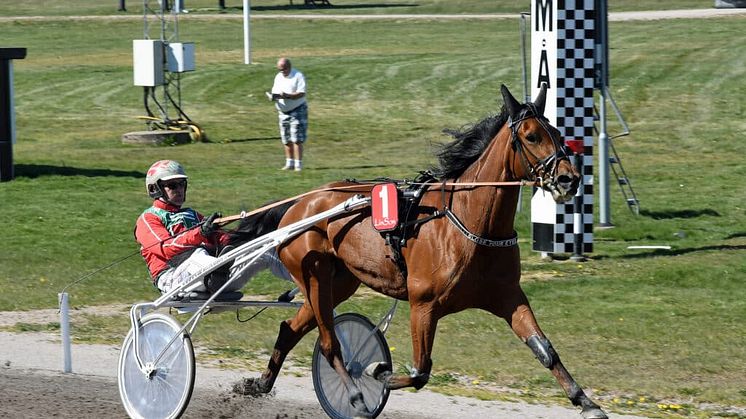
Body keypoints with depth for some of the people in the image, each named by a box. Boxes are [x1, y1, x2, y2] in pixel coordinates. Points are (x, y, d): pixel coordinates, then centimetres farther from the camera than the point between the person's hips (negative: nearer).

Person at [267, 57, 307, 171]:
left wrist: (287, 96, -31)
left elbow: (302, 93, -18)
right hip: (283, 112, 6)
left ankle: (298, 164, -10)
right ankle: (289, 163, 17)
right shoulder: (278, 77, 12)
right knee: (287, 140, 8)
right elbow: (274, 92, 11)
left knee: (297, 139, -11)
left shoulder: (298, 76, -9)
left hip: (297, 110, -6)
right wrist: (273, 97, -13)